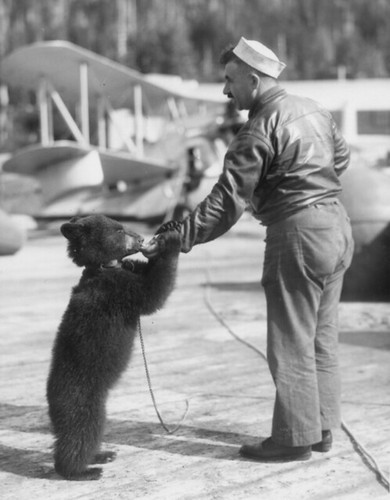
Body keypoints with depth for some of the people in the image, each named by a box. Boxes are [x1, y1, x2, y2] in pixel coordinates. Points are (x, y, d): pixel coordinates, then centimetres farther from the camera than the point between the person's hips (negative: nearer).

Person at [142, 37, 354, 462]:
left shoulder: (259, 130, -15)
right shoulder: (313, 110, 11)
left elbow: (226, 202, -19)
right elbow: (341, 158, 27)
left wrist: (175, 239, -18)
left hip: (298, 234, -9)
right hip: (337, 224, 9)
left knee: (291, 342, -1)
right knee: (321, 337, 14)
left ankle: (295, 437, 5)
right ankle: (321, 428, 21)